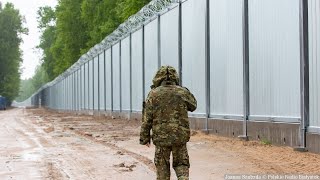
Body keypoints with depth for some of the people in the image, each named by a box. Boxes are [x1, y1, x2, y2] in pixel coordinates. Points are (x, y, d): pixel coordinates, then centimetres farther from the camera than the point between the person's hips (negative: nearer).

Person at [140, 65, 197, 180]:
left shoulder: (154, 94, -4)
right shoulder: (183, 92, -2)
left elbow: (147, 119, -4)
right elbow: (193, 106, 19)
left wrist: (145, 138, 4)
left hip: (161, 137, -1)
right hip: (180, 136, 1)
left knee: (162, 167, 12)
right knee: (181, 164, 14)